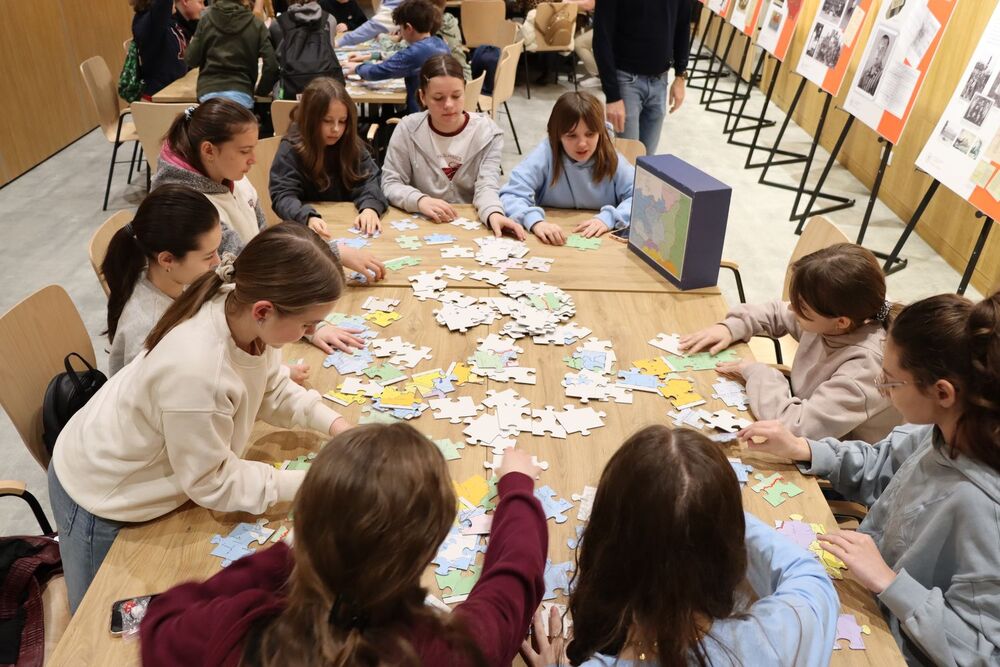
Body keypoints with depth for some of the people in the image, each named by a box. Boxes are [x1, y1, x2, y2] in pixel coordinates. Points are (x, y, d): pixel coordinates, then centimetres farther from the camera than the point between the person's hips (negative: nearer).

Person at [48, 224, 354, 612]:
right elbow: (211, 482, -26)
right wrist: (307, 482, -22)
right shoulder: (196, 372, -43)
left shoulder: (239, 309, -23)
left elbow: (272, 390, -2)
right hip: (101, 500, -6)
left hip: (158, 472, 7)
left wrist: (335, 424, -13)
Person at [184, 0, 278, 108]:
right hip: (241, 93, -1)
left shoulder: (206, 19, 8)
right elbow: (271, 65, -3)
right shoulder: (256, 24, 4)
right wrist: (261, 91, 12)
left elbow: (191, 60, 7)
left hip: (208, 92, 1)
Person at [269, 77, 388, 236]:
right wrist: (308, 217, -36)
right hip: (312, 229, 0)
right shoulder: (291, 148, -9)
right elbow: (283, 195, -16)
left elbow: (367, 179, -4)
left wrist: (370, 207, -26)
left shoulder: (352, 144, 1)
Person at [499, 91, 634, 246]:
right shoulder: (545, 154, -12)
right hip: (550, 245, -1)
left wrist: (609, 218, -25)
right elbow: (511, 195, -20)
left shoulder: (611, 159, -6)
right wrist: (536, 222, -39)